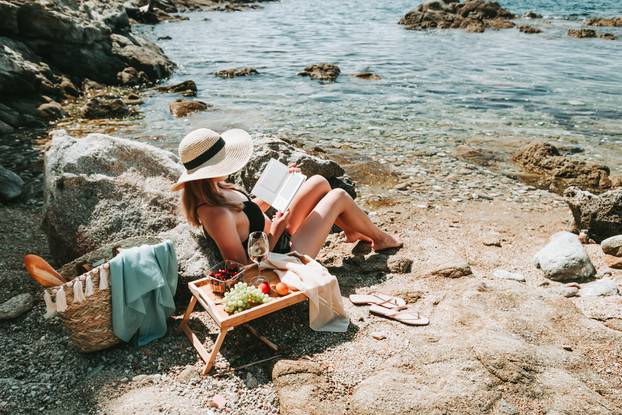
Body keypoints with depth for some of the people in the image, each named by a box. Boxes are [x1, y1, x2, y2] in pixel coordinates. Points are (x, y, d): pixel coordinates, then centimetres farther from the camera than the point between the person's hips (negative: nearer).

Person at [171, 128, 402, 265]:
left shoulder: (214, 191, -7)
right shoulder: (216, 215, -36)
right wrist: (275, 233, -26)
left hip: (279, 238, 9)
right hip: (288, 254, -9)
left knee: (319, 182, 11)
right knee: (338, 196, 0)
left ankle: (352, 232, 35)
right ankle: (381, 239, 29)